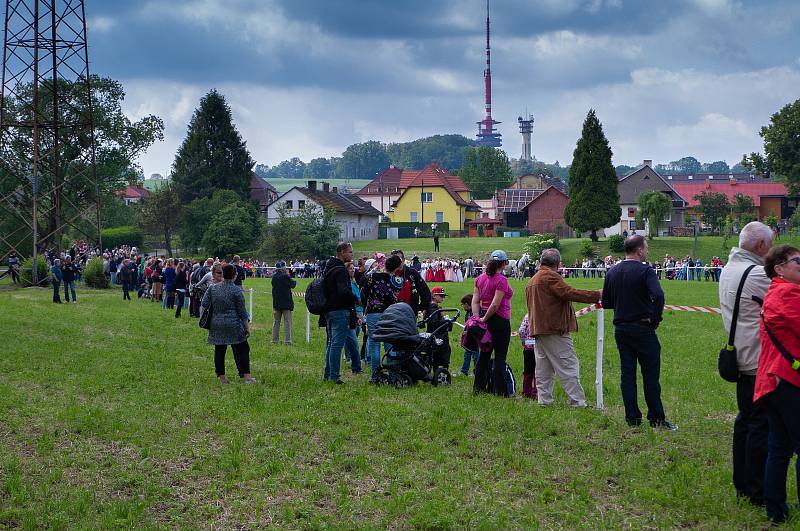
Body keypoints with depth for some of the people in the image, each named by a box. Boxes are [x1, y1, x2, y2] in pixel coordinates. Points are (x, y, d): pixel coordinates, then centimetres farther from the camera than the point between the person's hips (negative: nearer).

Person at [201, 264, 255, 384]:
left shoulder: (213, 288, 3)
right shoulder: (236, 290, -8)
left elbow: (204, 304, 2)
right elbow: (242, 311, -5)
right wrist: (247, 327, 1)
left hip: (216, 324, 4)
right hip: (234, 326, -4)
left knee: (219, 351, 10)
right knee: (242, 349, 3)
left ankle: (222, 377, 12)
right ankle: (246, 376, -2)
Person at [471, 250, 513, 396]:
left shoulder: (480, 278, 8)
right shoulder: (501, 280, -14)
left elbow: (475, 300, 4)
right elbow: (495, 304, -20)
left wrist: (477, 318, 0)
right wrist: (485, 319, -11)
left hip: (485, 319, 7)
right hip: (500, 319, -7)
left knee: (484, 354, 14)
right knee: (500, 356, -1)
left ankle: (479, 387, 18)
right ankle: (500, 390, 1)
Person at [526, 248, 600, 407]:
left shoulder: (532, 280, 20)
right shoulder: (551, 276, -11)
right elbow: (569, 293, -22)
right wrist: (597, 296, -20)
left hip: (537, 329, 9)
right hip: (555, 329, -9)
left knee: (543, 368, 11)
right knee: (569, 366, -7)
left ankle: (544, 400, 9)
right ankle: (578, 402, -9)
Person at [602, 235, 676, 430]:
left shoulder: (611, 272, 6)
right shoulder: (645, 271, -12)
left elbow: (606, 302, 10)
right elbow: (658, 295, -27)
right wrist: (655, 319, -16)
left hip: (620, 329, 5)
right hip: (643, 329, -5)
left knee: (627, 373, 8)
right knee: (650, 374, 1)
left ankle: (632, 418, 10)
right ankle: (656, 418, 5)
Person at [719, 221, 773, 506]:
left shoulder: (728, 269, 10)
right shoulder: (757, 274, -20)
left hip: (741, 357, 10)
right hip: (760, 361, -10)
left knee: (745, 419, 16)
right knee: (761, 426, -3)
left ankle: (742, 484, 24)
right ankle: (757, 491, 2)